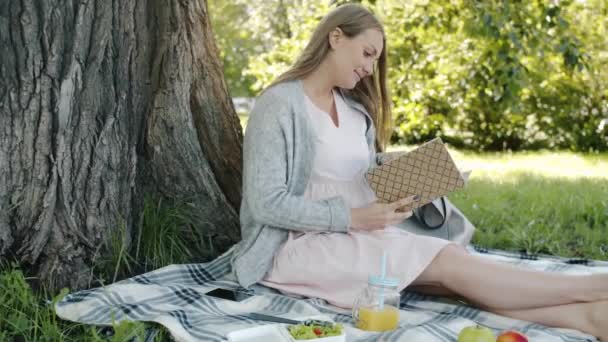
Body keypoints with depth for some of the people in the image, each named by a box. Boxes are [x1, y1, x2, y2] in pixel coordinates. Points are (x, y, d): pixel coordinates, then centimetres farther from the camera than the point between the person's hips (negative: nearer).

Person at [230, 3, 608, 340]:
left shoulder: (355, 109, 14)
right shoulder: (279, 104, -10)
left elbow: (364, 184, 13)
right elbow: (266, 203, -17)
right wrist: (352, 217, -21)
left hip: (358, 236, 7)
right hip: (299, 245, -7)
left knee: (454, 257, -20)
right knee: (448, 262, -22)